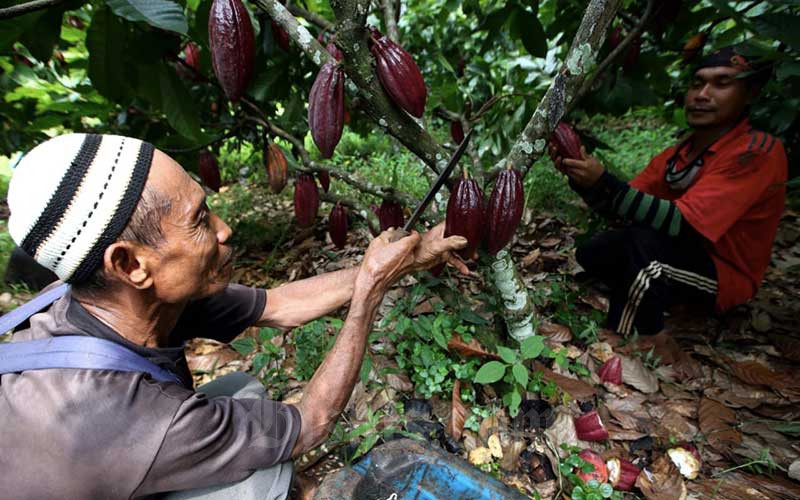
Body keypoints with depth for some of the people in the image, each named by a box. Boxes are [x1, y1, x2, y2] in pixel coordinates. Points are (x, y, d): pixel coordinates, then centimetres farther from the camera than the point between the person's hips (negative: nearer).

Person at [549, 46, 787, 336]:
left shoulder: (759, 151, -20)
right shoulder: (675, 155, 0)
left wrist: (603, 182, -38)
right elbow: (622, 209, -3)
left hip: (724, 278, -6)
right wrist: (580, 179, -21)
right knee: (590, 255, -4)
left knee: (643, 239, -32)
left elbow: (682, 225, -31)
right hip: (677, 260, 6)